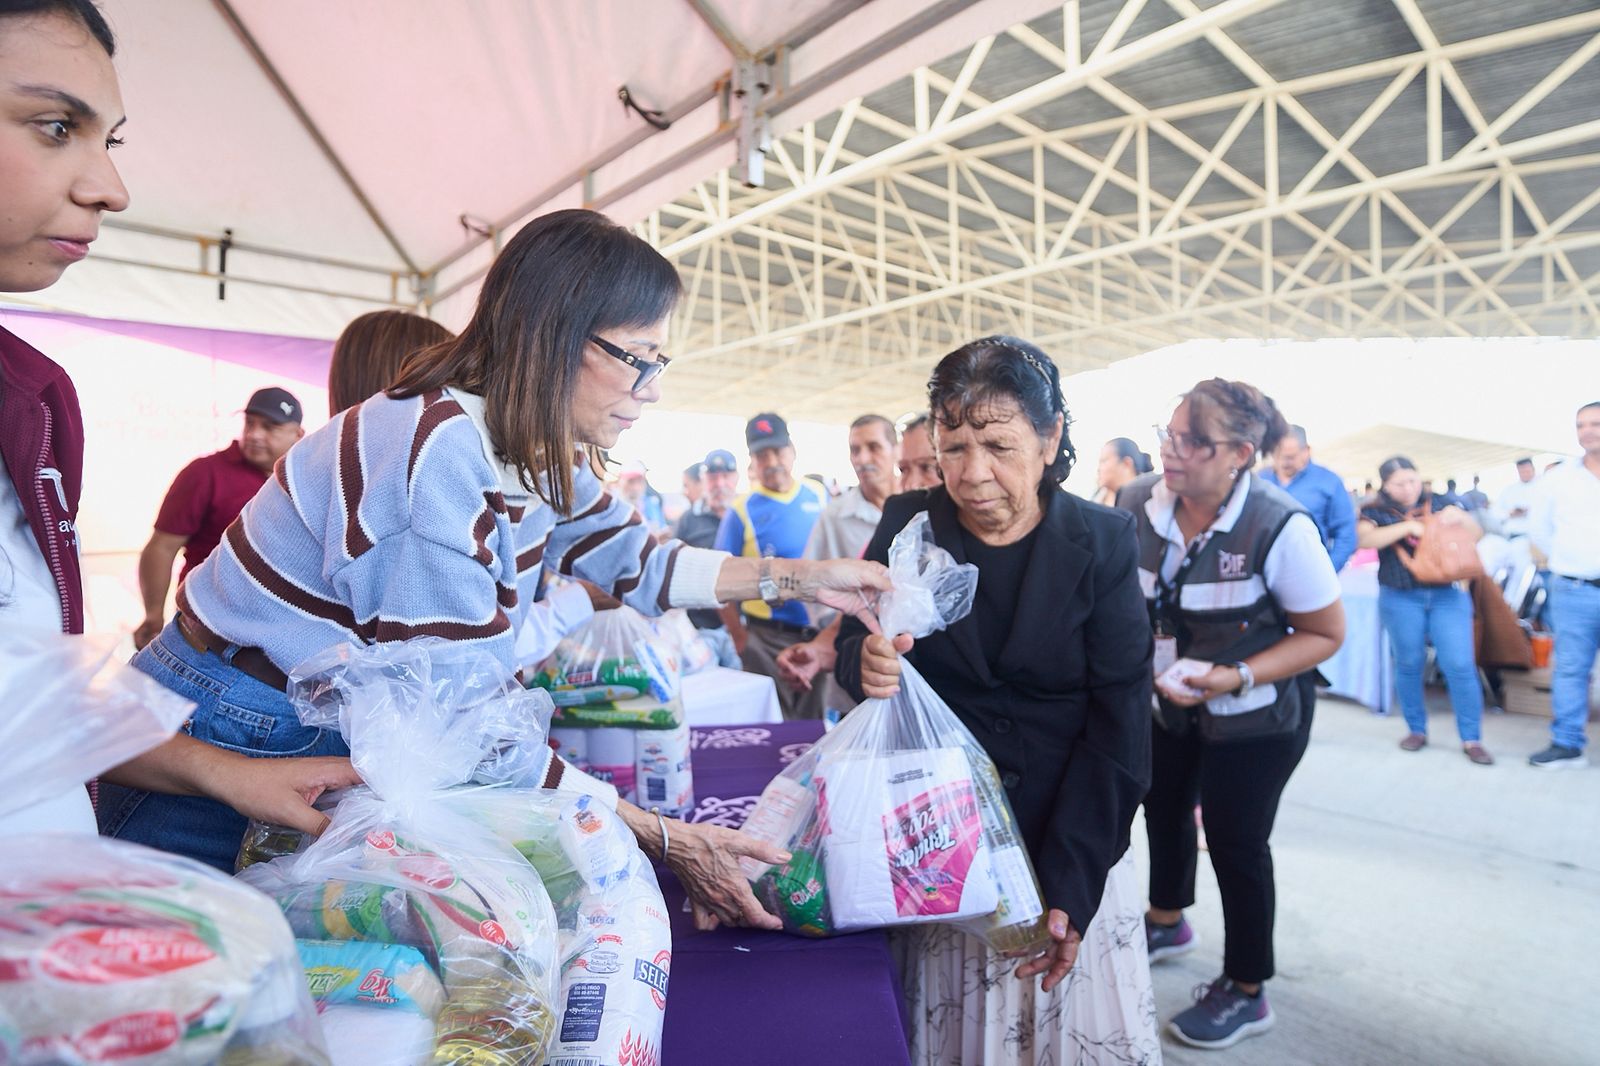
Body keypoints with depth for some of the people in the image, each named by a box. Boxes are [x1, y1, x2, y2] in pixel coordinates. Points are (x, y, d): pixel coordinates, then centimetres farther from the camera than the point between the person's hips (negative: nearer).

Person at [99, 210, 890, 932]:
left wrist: (800, 578, 1)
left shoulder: (538, 455, -5)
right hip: (215, 749, -7)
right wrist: (664, 840, -26)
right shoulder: (438, 454, -31)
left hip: (344, 739, 7)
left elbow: (636, 562, 7)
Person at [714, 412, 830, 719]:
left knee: (816, 720, 16)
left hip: (821, 632, 3)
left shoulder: (819, 496, 3)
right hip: (768, 638, -3)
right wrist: (739, 636, -12)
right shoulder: (742, 510, -7)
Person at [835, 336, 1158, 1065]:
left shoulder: (1103, 543, -10)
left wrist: (1070, 887, -18)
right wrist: (864, 656, -25)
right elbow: (851, 642, 0)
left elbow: (1118, 728, -11)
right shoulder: (907, 523, -7)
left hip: (1072, 851, 0)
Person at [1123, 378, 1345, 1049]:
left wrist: (1237, 678, -28)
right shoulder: (1138, 506, -16)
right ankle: (1166, 924, 52)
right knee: (1163, 809, 23)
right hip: (1167, 703, 5)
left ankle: (1246, 993, 31)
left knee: (1234, 840, 7)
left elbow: (1326, 633, -17)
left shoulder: (1279, 527, -28)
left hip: (1255, 718, -5)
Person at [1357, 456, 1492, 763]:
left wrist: (1460, 517, -9)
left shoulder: (1437, 503, 8)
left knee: (1460, 666, -3)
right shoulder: (1375, 512, 1)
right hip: (1401, 598, -1)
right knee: (1409, 664, 7)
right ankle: (1416, 730, 22)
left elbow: (1476, 533, 12)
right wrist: (1408, 526, -21)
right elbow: (1365, 539, -16)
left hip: (1448, 594, 1)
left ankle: (1471, 739, 6)